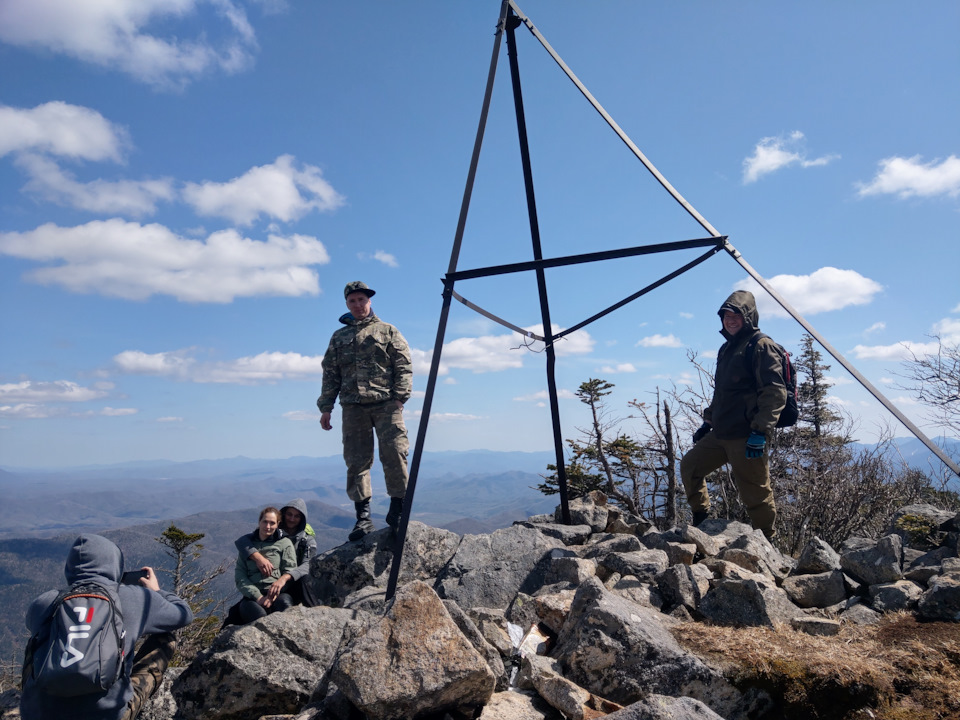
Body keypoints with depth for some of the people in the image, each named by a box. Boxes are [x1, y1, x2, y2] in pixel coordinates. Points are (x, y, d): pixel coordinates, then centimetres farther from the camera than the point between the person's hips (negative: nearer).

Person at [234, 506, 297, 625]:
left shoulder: (285, 543, 14)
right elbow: (239, 576, 11)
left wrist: (274, 595, -12)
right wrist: (258, 597, -5)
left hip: (279, 594, -1)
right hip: (252, 597, 1)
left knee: (285, 603, -40)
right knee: (259, 615, -37)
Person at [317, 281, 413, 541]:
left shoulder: (387, 331, 12)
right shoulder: (338, 338, 20)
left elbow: (404, 366, 5)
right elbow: (330, 374, 18)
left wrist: (400, 396, -7)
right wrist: (326, 407, 9)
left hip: (385, 404, -3)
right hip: (353, 407, 3)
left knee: (394, 455, -10)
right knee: (356, 461, 1)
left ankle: (398, 509, 4)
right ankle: (363, 516, 7)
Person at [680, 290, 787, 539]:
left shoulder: (761, 346, -7)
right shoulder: (727, 348, 19)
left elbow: (775, 392, -17)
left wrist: (760, 431, -24)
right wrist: (708, 422, 25)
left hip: (746, 436, -9)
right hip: (720, 434, 9)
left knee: (756, 494, -1)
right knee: (690, 465, 13)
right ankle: (701, 520, 25)